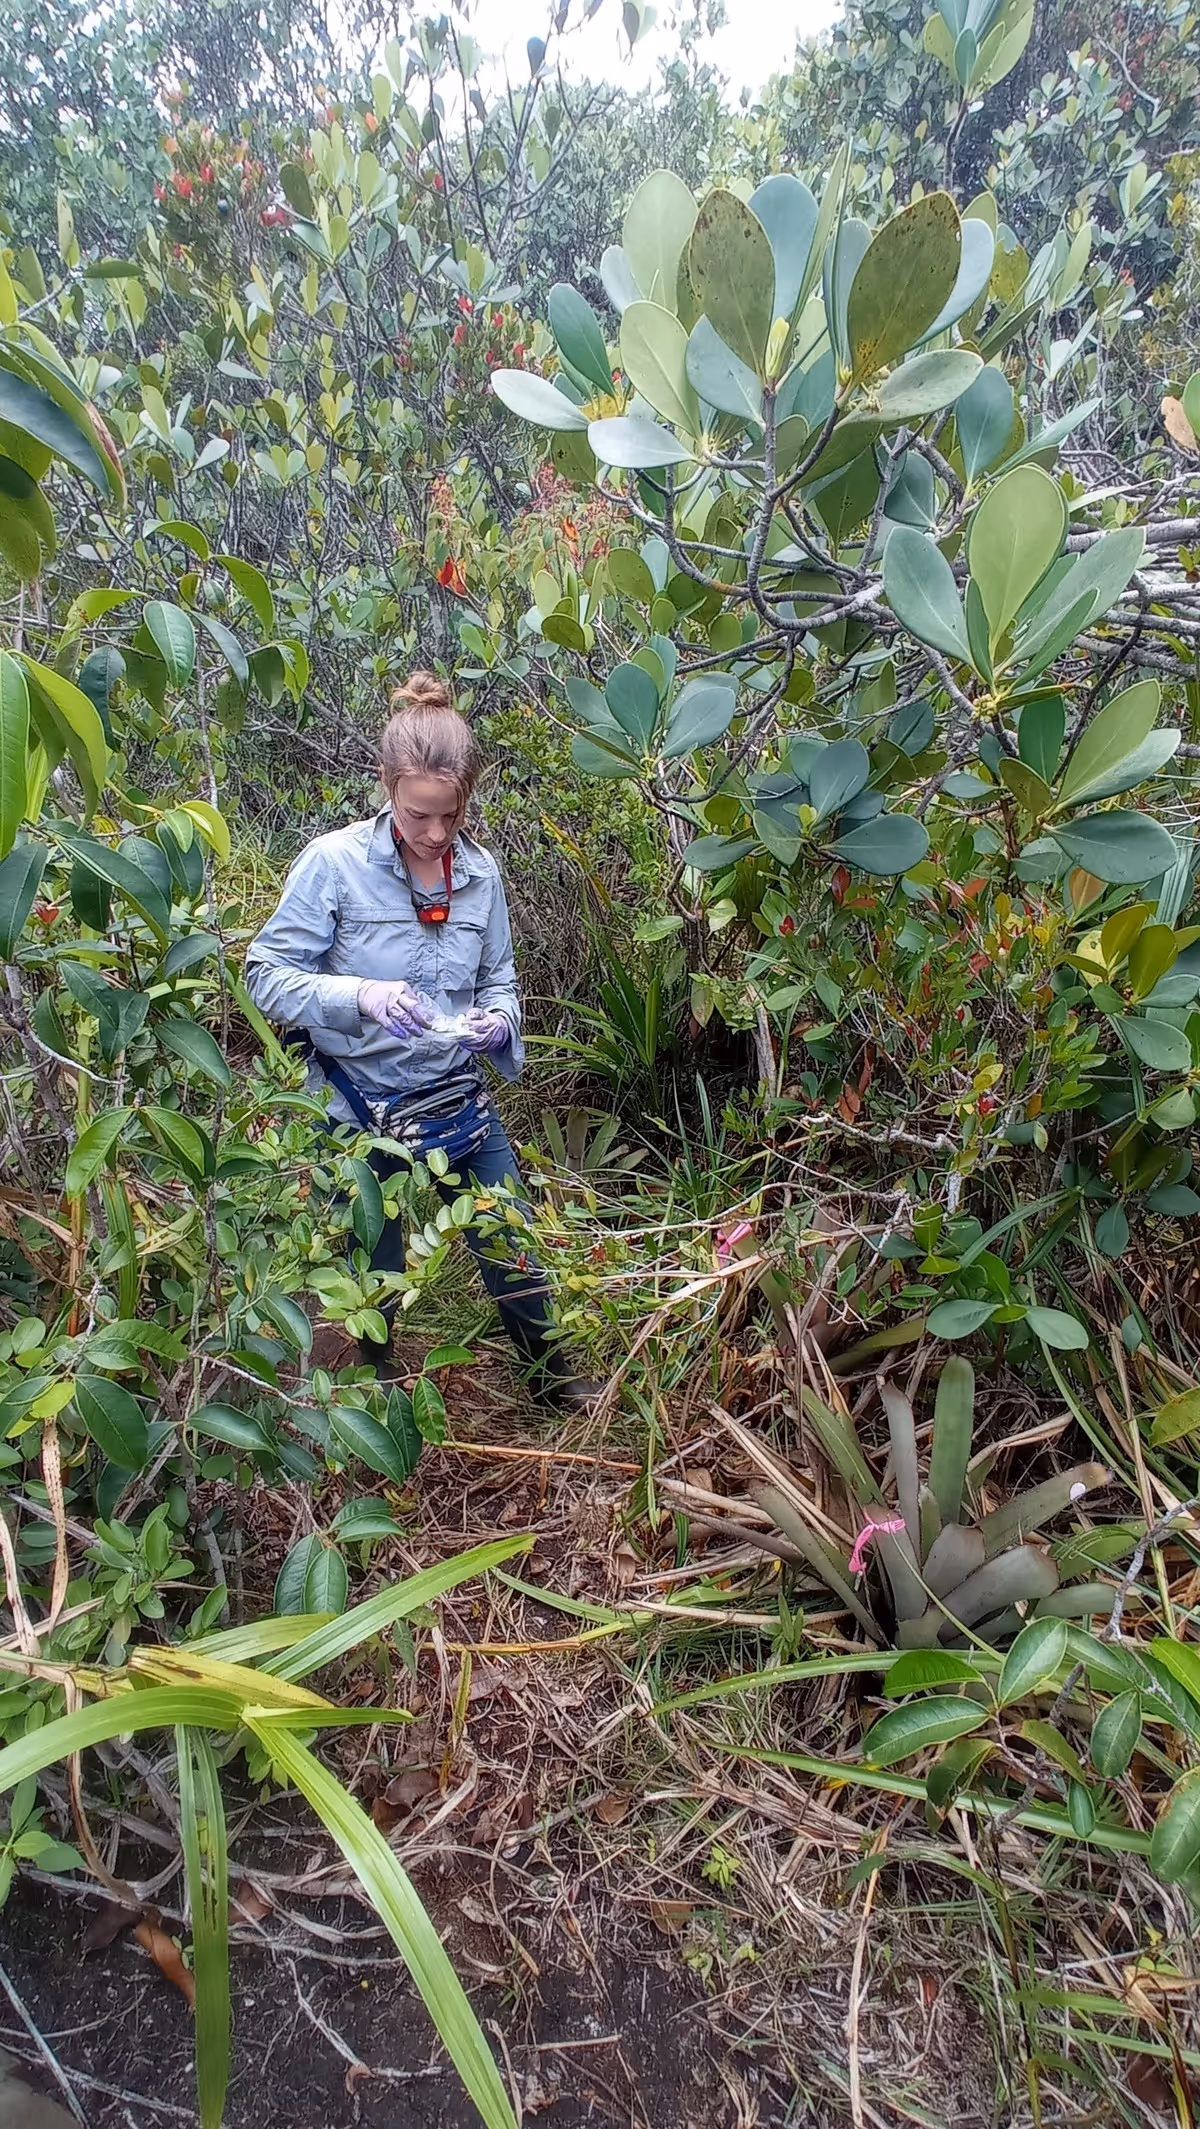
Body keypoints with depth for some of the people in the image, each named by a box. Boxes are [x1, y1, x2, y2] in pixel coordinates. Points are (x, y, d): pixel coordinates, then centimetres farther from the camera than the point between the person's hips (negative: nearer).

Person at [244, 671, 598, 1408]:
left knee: (513, 1245, 13)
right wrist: (361, 996, -31)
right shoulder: (334, 863, -15)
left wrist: (499, 1018, -14)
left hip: (459, 1100, 3)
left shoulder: (480, 871, -2)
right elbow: (267, 973, -14)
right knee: (374, 1274, 16)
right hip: (362, 1108, -3)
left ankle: (553, 1374, 39)